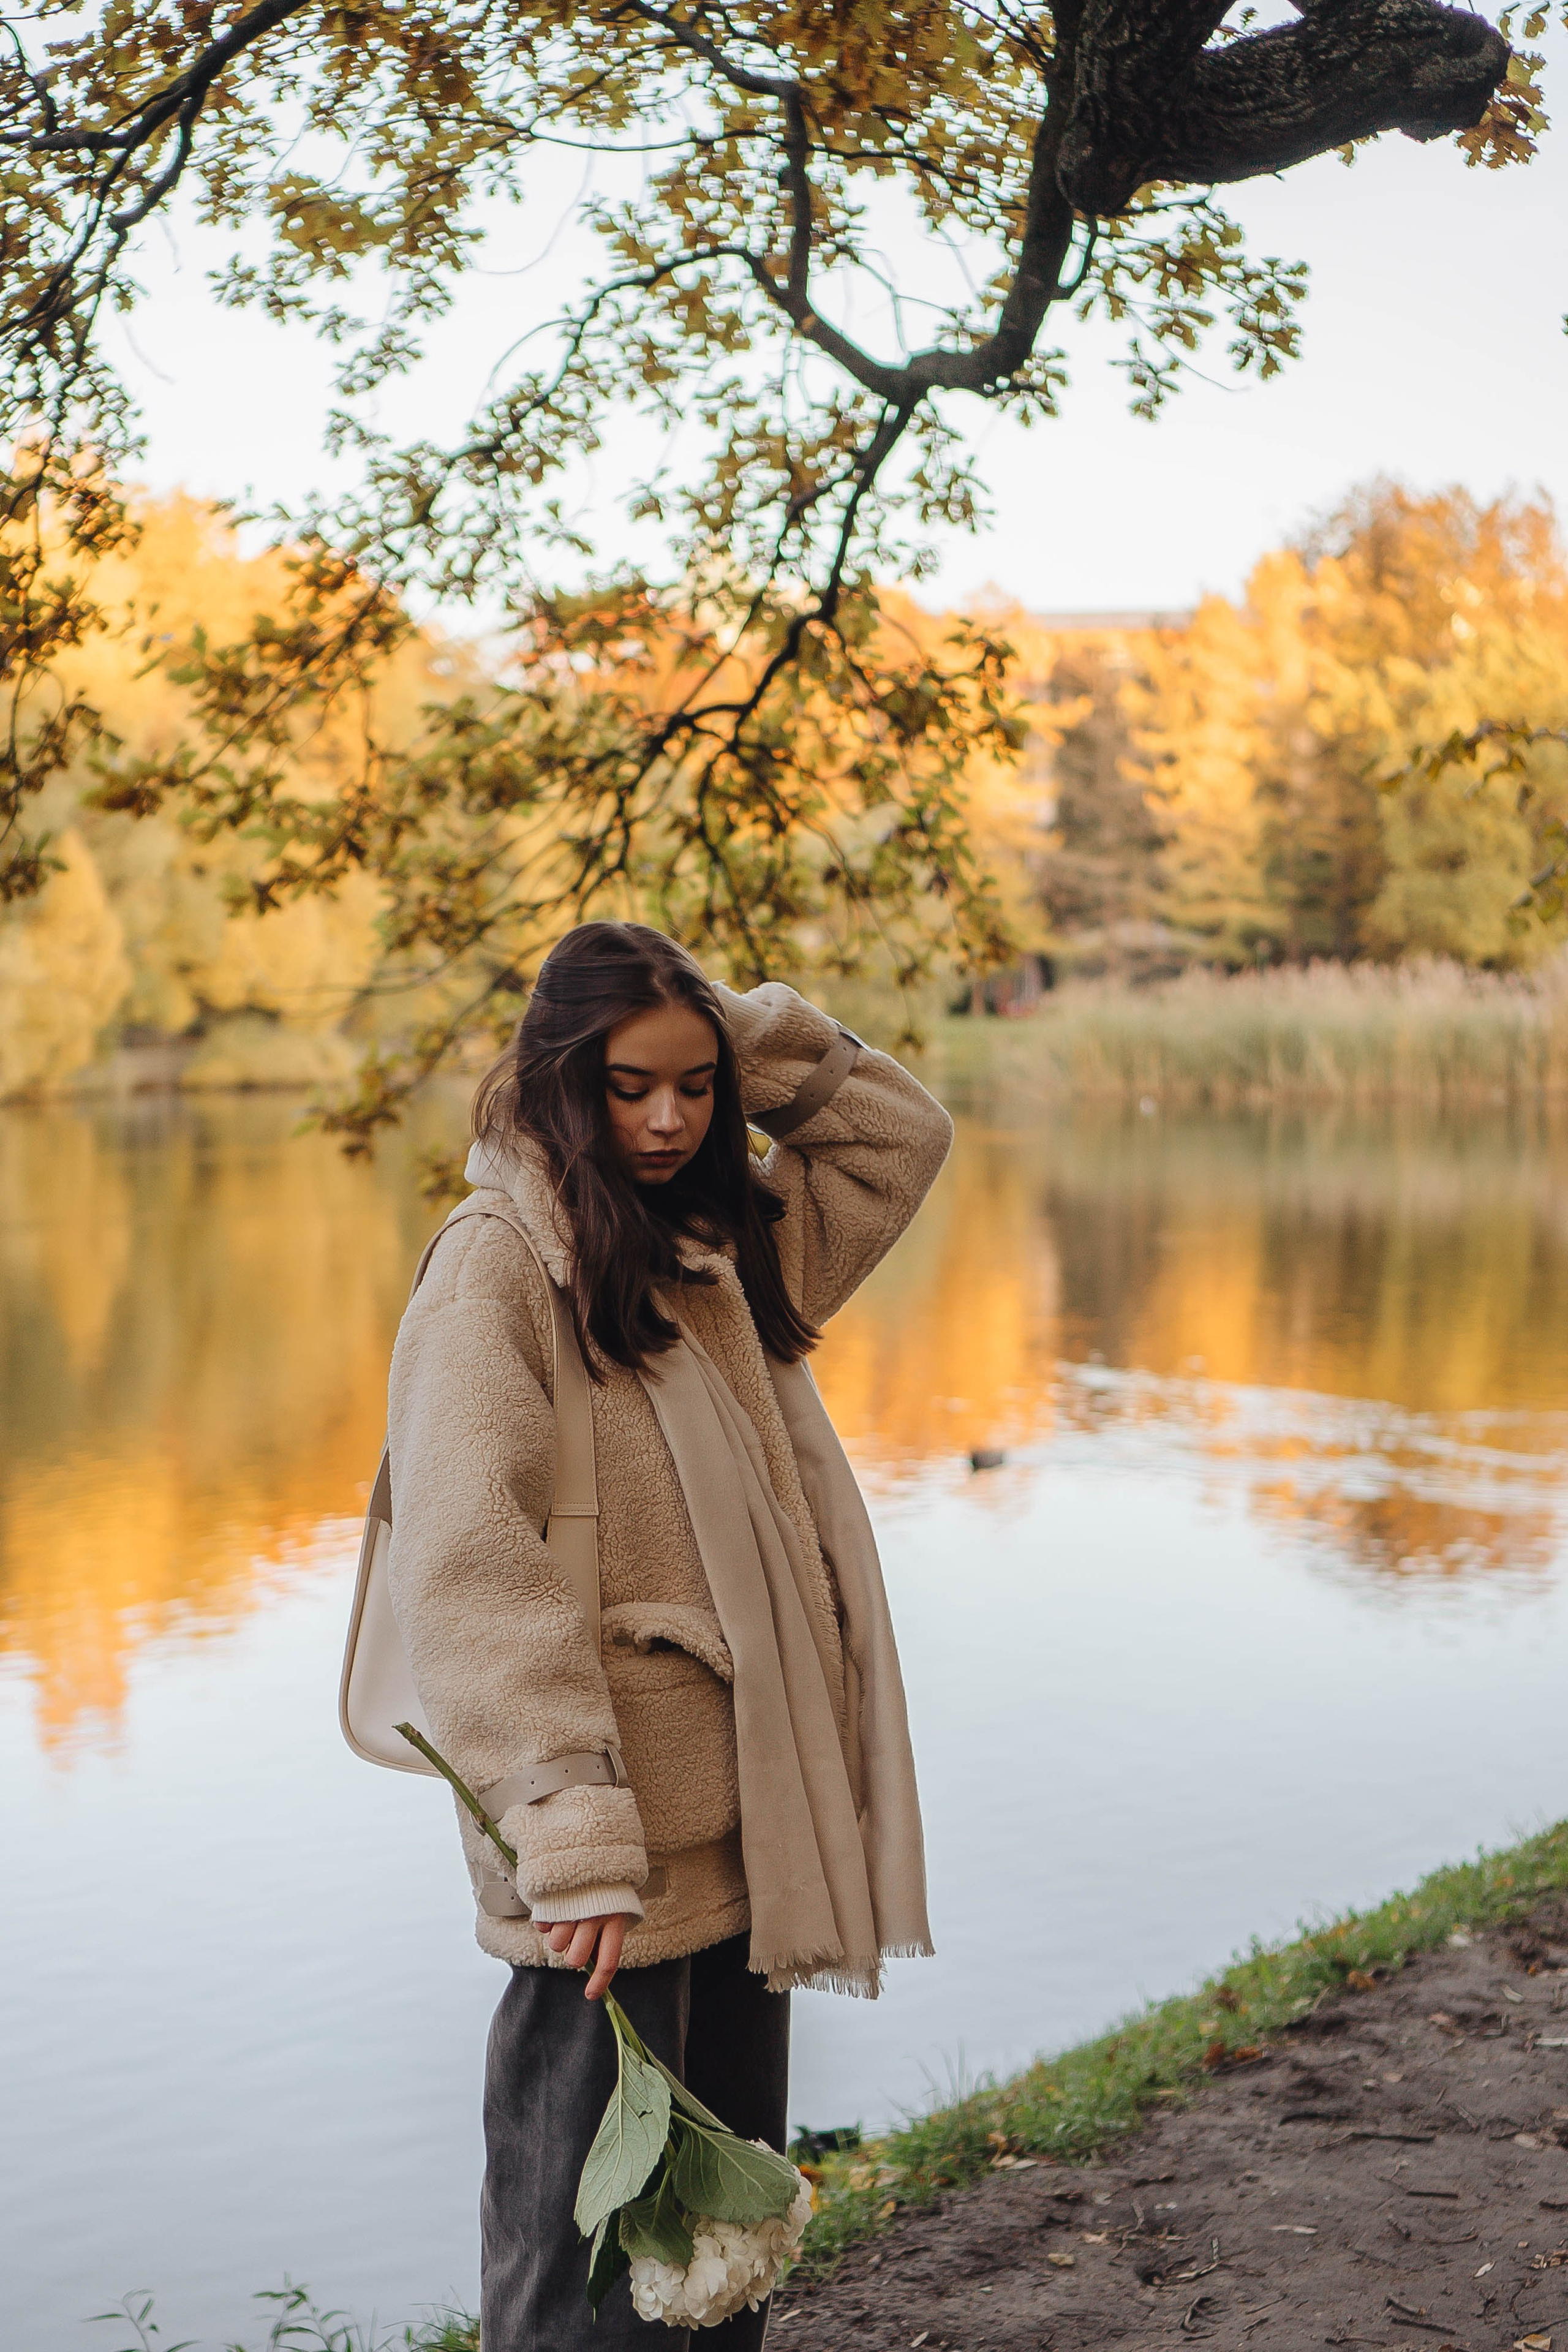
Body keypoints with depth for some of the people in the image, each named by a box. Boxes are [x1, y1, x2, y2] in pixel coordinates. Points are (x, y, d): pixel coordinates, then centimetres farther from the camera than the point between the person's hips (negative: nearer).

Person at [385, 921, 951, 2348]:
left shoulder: (722, 1239, 11)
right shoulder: (497, 1264, -13)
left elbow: (900, 1134, 19)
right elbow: (468, 1561, -21)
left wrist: (744, 1033, 2)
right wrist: (570, 1841, -26)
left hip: (749, 1819, 8)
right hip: (612, 1843, -8)